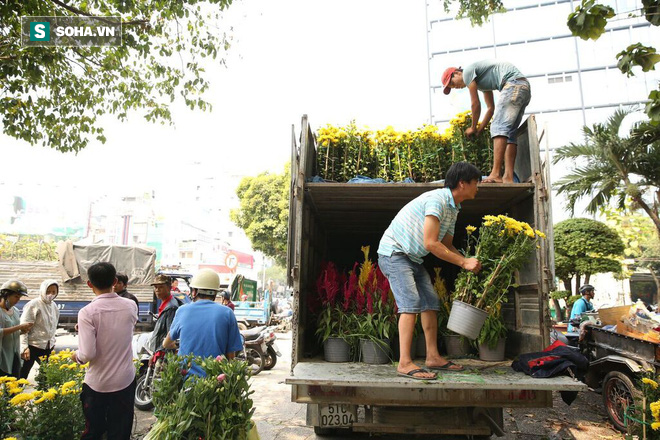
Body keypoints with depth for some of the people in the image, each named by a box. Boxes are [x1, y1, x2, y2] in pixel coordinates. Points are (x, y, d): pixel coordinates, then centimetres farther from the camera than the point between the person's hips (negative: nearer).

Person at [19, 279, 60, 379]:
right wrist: (24, 347, -18)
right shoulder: (33, 304, -12)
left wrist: (52, 342, 15)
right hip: (33, 346, -6)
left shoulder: (54, 306, 8)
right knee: (22, 375, 1)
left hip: (48, 347, 6)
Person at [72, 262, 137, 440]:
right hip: (125, 381, 2)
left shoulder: (87, 313, -18)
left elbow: (87, 354, -22)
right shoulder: (131, 306, -7)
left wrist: (76, 356, 2)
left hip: (96, 384, -2)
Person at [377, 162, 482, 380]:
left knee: (431, 303, 6)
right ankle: (404, 363, -16)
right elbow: (430, 243, -26)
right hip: (393, 252, -10)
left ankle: (433, 357, 12)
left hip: (413, 258, 10)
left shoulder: (453, 208, 11)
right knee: (411, 303, -18)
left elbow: (446, 246, 15)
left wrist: (468, 262, 0)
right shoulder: (437, 199, -22)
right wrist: (463, 262, -20)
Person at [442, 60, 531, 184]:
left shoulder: (468, 71, 3)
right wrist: (479, 130, 23)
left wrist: (473, 128, 14)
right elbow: (491, 108, 27)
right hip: (525, 86, 10)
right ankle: (508, 177, -4)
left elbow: (475, 104, 2)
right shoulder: (480, 81, 30)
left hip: (514, 83, -10)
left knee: (499, 127, -18)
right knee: (509, 133, 5)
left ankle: (496, 174, -28)